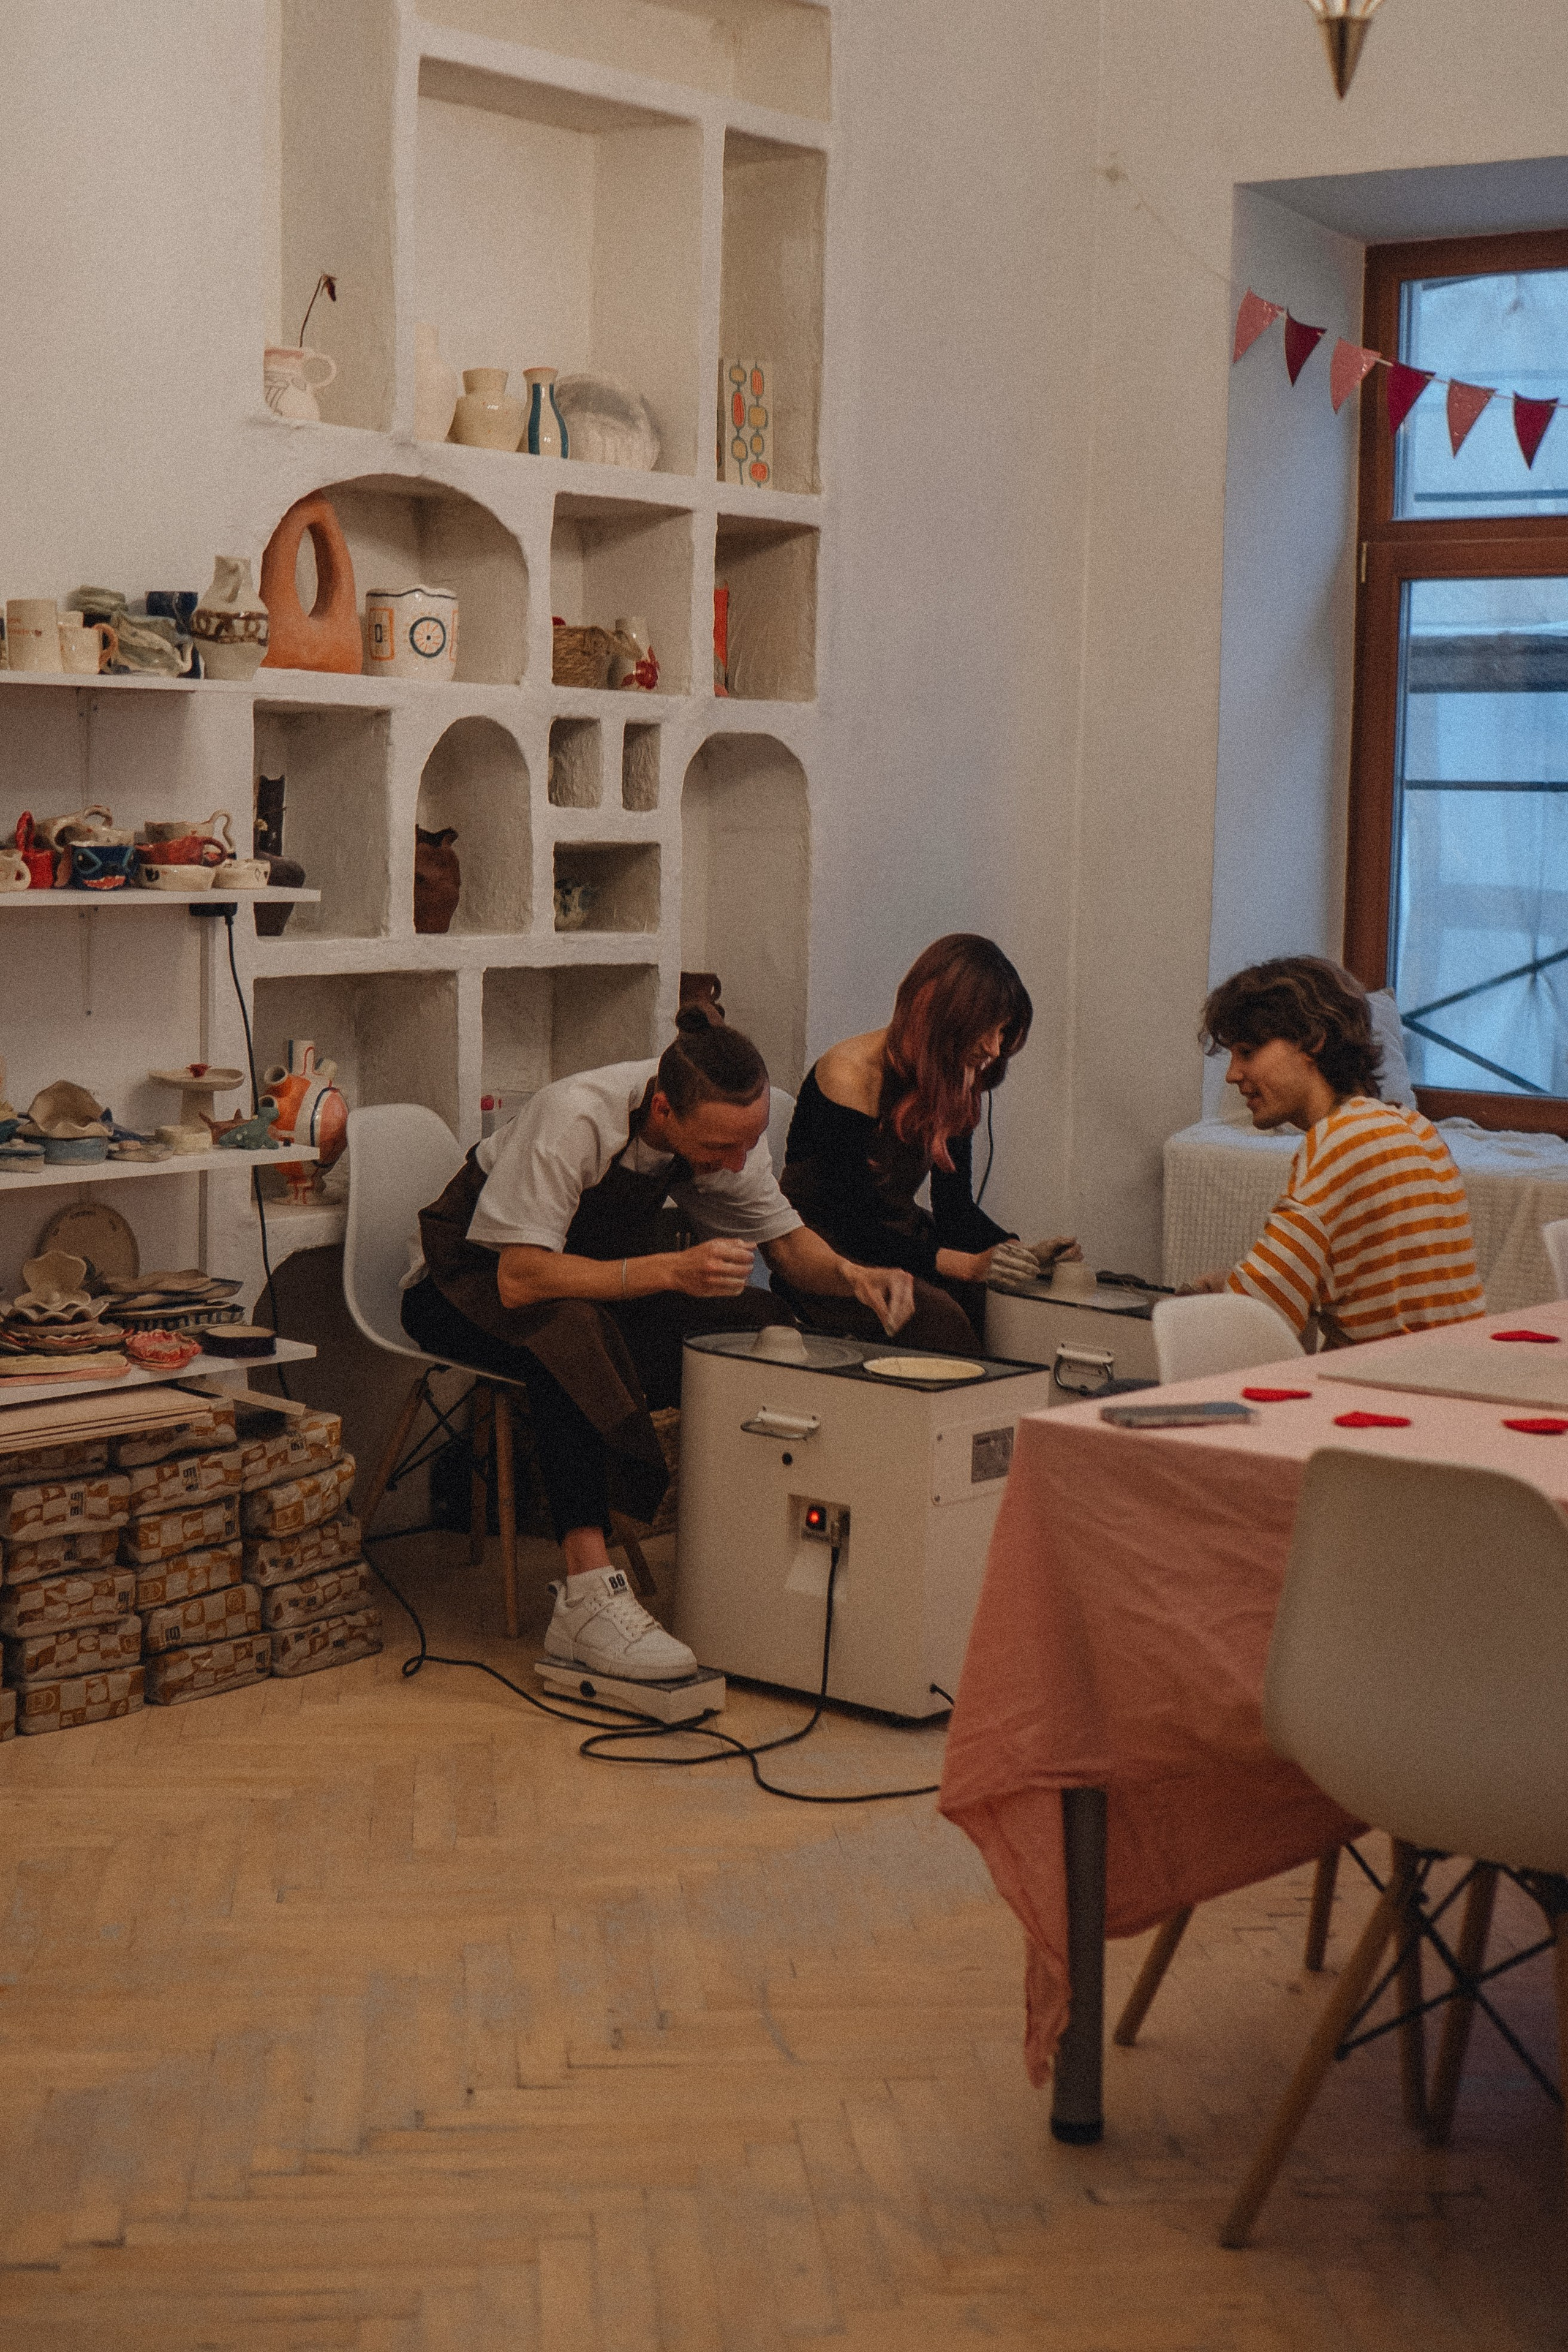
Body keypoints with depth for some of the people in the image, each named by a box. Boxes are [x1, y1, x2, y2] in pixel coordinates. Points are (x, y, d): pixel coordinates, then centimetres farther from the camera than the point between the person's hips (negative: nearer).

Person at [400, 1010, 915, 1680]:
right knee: (572, 1334, -41)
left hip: (602, 1260, 6)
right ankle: (587, 1596, -44)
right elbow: (519, 1279, -39)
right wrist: (673, 1270, -46)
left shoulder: (729, 1126, -15)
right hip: (475, 1279, -6)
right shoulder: (573, 1119, -34)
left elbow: (786, 1241, -4)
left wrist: (850, 1274, -26)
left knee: (762, 1329, -20)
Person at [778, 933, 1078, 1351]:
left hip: (902, 1240, 7)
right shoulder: (851, 1075, -19)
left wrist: (1017, 1251, -14)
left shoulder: (957, 1084, 3)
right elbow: (853, 1224, -22)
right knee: (937, 1317, -33)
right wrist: (965, 1264, -32)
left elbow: (954, 1205, 6)